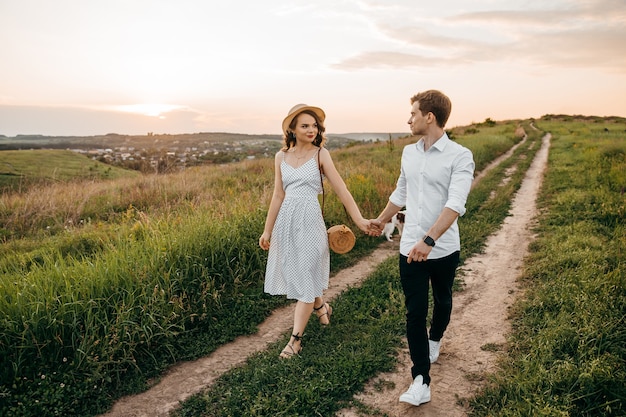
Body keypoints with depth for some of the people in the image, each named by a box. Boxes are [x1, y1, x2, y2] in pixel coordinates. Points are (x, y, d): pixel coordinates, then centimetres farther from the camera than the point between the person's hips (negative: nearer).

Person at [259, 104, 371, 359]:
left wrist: (359, 219, -15)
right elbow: (278, 195, 7)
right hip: (286, 220, 4)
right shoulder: (281, 156, 4)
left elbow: (341, 189, -8)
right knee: (295, 273, 15)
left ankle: (296, 339, 12)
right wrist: (267, 231, 8)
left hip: (309, 219, -4)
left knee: (305, 277, 1)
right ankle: (321, 306, 44)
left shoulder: (320, 154, -5)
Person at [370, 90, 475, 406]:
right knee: (415, 312, 1)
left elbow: (455, 204, -26)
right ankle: (421, 381, 7)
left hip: (444, 249, -3)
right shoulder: (408, 152, 4)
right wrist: (381, 220, 32)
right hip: (410, 248, 3)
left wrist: (428, 240, -37)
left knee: (442, 301, 21)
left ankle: (434, 339, 50)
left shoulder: (460, 156, -14)